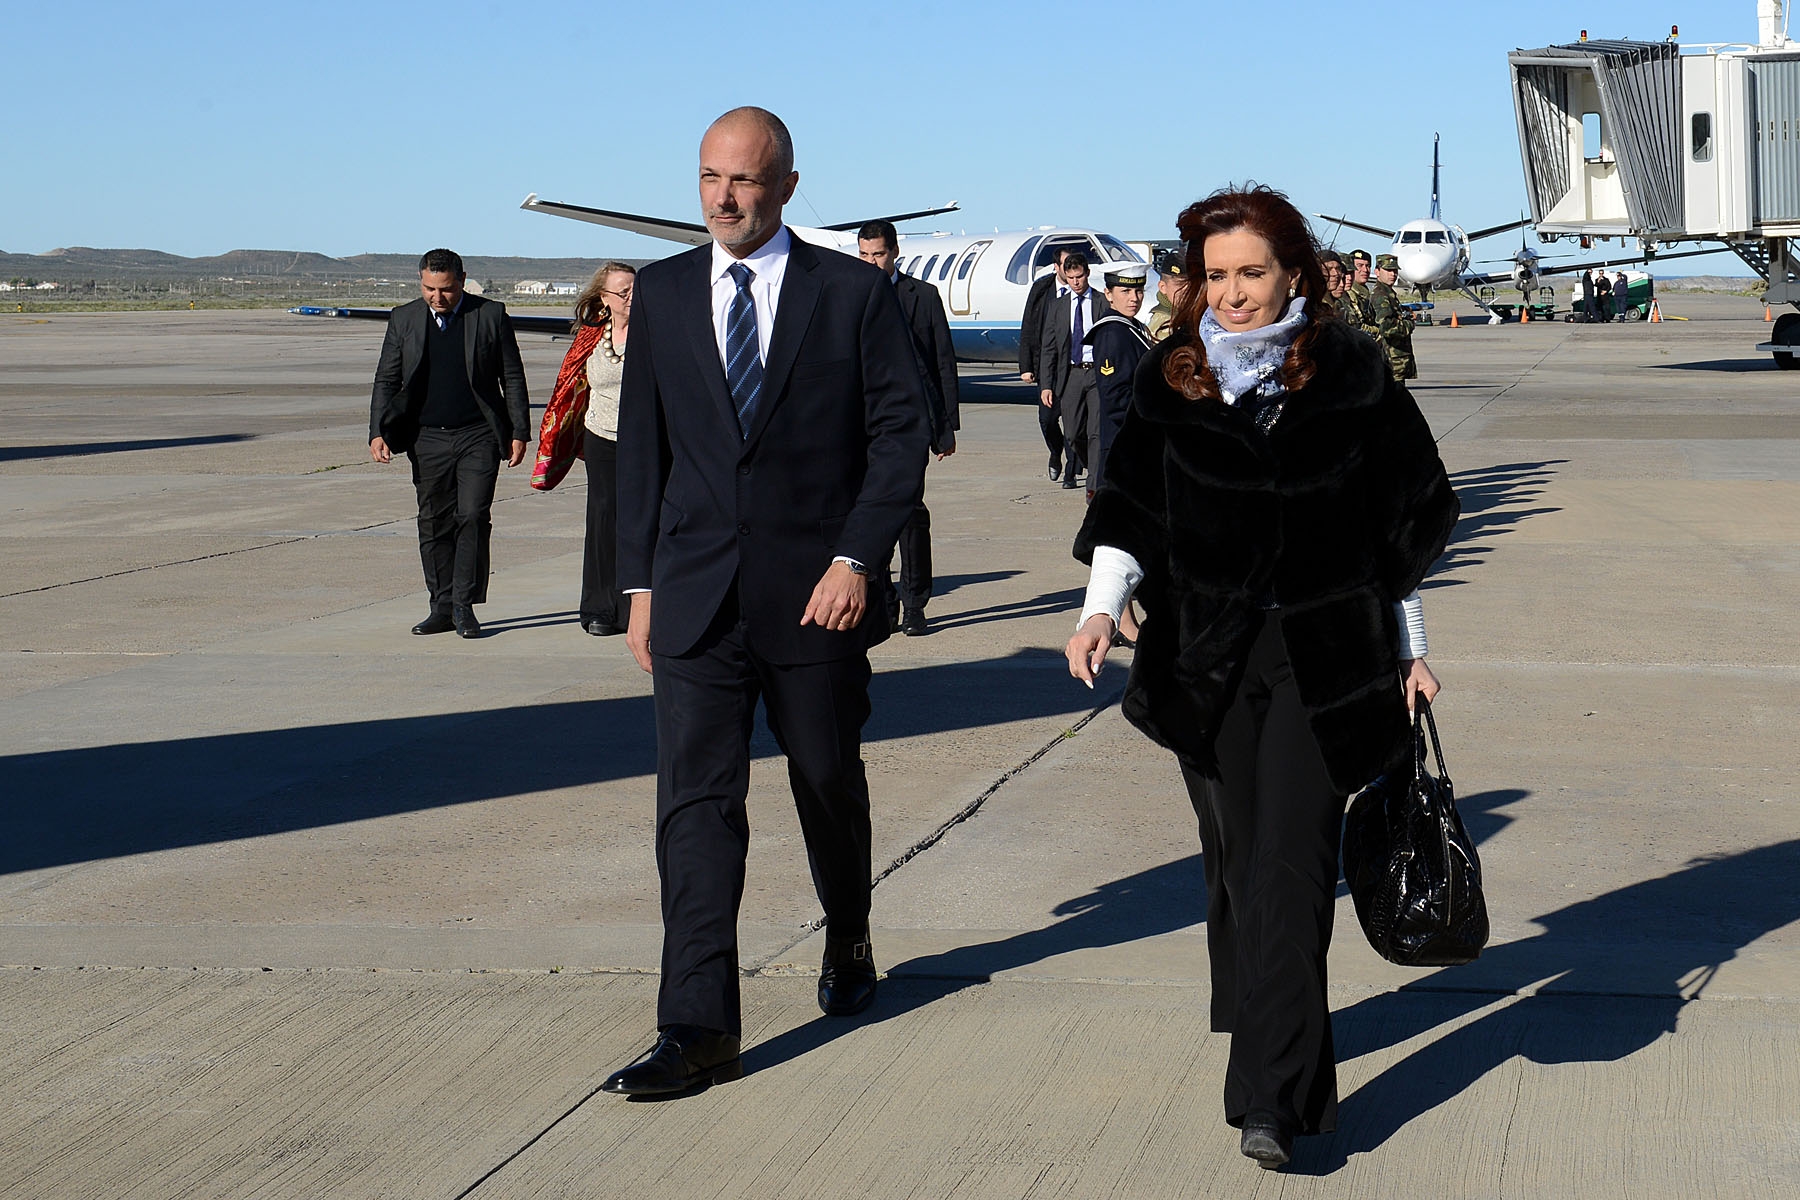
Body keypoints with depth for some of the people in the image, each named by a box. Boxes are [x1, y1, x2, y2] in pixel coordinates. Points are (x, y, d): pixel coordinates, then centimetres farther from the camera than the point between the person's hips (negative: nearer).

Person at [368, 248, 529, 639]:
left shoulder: (491, 315, 0)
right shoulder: (404, 320, 6)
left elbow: (512, 378, 4)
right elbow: (386, 381, 8)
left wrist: (518, 432, 0)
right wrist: (378, 432, -3)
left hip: (479, 436, -3)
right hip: (427, 439, 3)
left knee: (473, 517, -10)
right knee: (433, 524, 5)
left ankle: (464, 606, -4)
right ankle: (443, 607, 12)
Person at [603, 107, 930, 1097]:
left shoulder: (855, 294, -2)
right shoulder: (661, 293, 7)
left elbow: (901, 433, -3)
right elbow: (641, 445, 10)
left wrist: (856, 559, -13)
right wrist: (639, 582, 6)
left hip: (816, 596, -1)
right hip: (695, 597, 2)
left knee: (829, 784, 15)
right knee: (695, 801, -6)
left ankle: (847, 947, 42)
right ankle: (699, 1031, -6)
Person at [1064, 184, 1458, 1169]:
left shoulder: (1352, 380, 0)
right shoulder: (1170, 384, 3)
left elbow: (1402, 522, 7)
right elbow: (1128, 509, 2)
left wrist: (1411, 650, 9)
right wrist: (1102, 604, -16)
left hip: (1321, 661, -2)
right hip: (1205, 662, 2)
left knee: (1290, 868, -11)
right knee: (1235, 859, 10)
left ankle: (1271, 1097, -15)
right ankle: (1276, 1049, 29)